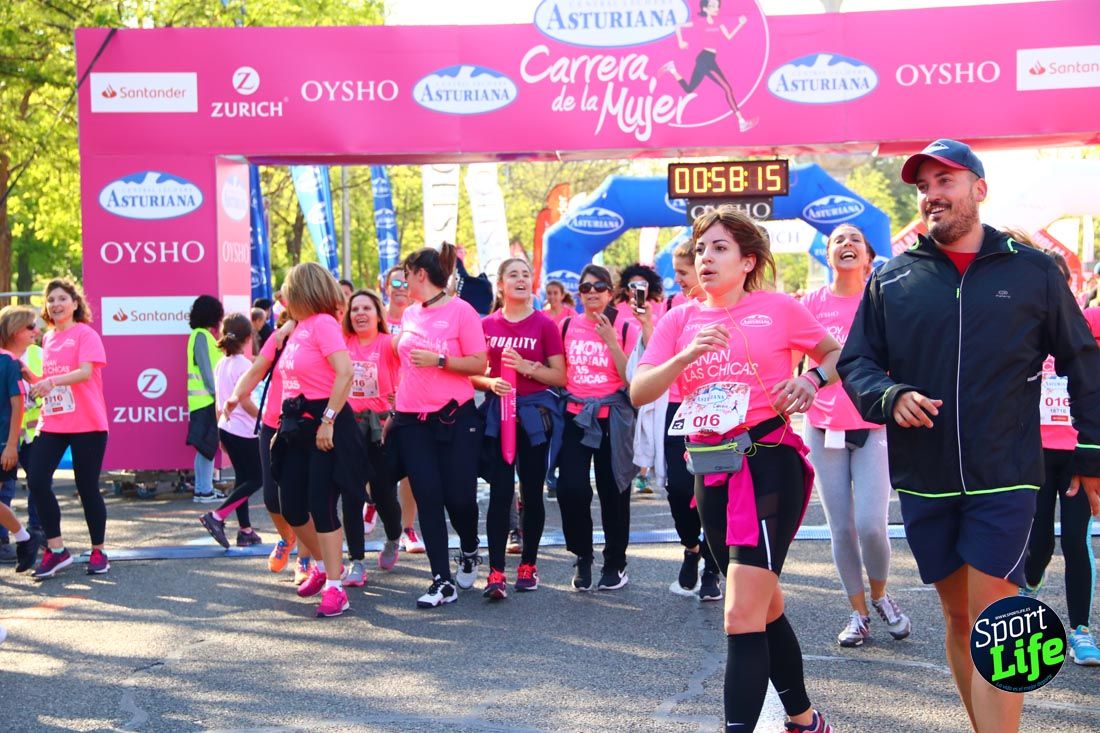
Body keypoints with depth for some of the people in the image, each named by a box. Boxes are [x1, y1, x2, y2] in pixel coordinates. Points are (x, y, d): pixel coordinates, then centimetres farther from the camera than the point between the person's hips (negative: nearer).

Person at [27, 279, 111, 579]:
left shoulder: (85, 334, -5)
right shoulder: (48, 339, 15)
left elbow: (85, 372, -19)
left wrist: (52, 381, -32)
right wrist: (30, 376, 4)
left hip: (87, 424, -6)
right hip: (52, 424, 6)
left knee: (87, 488, 0)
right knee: (37, 480, -9)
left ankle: (98, 552, 16)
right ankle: (56, 549, 2)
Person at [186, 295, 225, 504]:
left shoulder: (204, 335, 17)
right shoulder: (201, 336, -12)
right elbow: (206, 370, -17)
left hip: (207, 399, 9)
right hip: (205, 400, -9)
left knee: (206, 446, 11)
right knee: (208, 445, -8)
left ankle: (203, 488, 15)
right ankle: (205, 490, -6)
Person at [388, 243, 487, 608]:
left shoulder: (461, 311, -7)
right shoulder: (410, 314, 11)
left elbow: (479, 364, -9)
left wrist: (438, 359, -20)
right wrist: (394, 410, 19)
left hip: (455, 417, -5)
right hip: (412, 421, 5)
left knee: (459, 497, -2)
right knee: (428, 498, -2)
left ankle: (469, 552, 30)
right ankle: (442, 581, 1)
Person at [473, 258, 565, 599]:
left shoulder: (545, 324, -1)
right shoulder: (487, 325, 5)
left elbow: (560, 377, -2)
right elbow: (472, 373, 10)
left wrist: (526, 367, -16)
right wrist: (490, 382, -11)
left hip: (534, 413, -1)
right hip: (497, 412, 1)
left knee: (532, 491, 6)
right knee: (500, 491, -5)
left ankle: (528, 564, 19)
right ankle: (496, 571, -7)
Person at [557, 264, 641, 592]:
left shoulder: (626, 327, -3)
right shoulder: (568, 325, 7)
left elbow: (632, 379, -10)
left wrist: (611, 341, -17)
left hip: (612, 417, -2)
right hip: (575, 415, 2)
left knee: (612, 490, 4)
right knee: (570, 489, -8)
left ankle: (615, 564, 20)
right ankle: (582, 557, 12)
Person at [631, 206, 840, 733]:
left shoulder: (777, 308, -1)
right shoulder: (680, 320, 8)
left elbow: (837, 354, 12)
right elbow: (638, 393, -2)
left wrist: (812, 381, -9)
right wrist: (686, 357, -17)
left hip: (770, 463, -5)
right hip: (712, 471, 5)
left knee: (742, 615, -14)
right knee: (765, 609, 18)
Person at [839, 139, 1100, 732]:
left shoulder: (1033, 272, 2)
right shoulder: (891, 280, 5)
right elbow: (855, 362, 9)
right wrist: (890, 397, -12)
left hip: (1004, 481, -3)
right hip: (923, 482, 3)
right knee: (958, 616, 12)